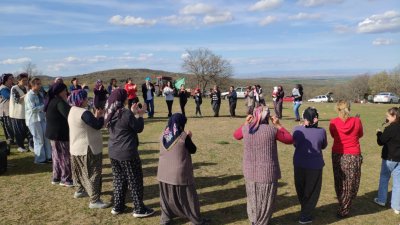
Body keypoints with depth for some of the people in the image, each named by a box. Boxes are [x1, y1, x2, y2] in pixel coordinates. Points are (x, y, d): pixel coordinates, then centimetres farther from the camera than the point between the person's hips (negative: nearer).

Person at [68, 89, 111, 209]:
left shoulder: (73, 111, 7)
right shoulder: (84, 113, -25)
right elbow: (98, 126, -22)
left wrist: (95, 116, 6)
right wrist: (101, 116, -6)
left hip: (77, 147, 10)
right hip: (87, 148, -10)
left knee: (82, 171, 25)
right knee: (93, 173, -4)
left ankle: (80, 190, 41)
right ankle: (94, 200, -1)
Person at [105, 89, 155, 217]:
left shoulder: (110, 114, 2)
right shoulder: (126, 113, -21)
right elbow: (138, 128, -11)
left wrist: (133, 113, 12)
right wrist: (140, 115, 3)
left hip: (113, 152, 7)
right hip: (127, 153, -7)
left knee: (118, 180, 19)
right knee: (135, 182, 6)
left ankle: (117, 207, 27)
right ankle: (139, 209, 16)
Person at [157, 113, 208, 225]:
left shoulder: (163, 135, 0)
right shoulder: (183, 136, -15)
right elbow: (193, 150, -3)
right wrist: (189, 137, 9)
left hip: (164, 173, 5)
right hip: (179, 173, -4)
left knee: (166, 196, 20)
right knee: (188, 197, 10)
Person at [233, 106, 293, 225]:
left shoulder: (246, 129, -6)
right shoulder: (272, 130, -15)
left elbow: (236, 135, 18)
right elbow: (290, 140, 1)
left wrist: (246, 123, 18)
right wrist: (278, 125, 5)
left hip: (250, 171, 4)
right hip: (267, 171, -4)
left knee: (253, 199, 23)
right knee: (266, 200, 14)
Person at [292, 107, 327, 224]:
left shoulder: (297, 130, -11)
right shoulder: (321, 131, -14)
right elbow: (324, 146, 2)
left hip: (299, 164, 2)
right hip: (315, 165, -2)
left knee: (301, 189, 22)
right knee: (312, 191, 15)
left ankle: (305, 209, 42)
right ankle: (305, 216, 19)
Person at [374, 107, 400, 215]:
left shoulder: (390, 129, -18)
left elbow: (381, 142, -12)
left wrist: (379, 133, 5)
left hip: (389, 158, -5)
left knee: (384, 179, 14)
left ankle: (381, 200, 24)